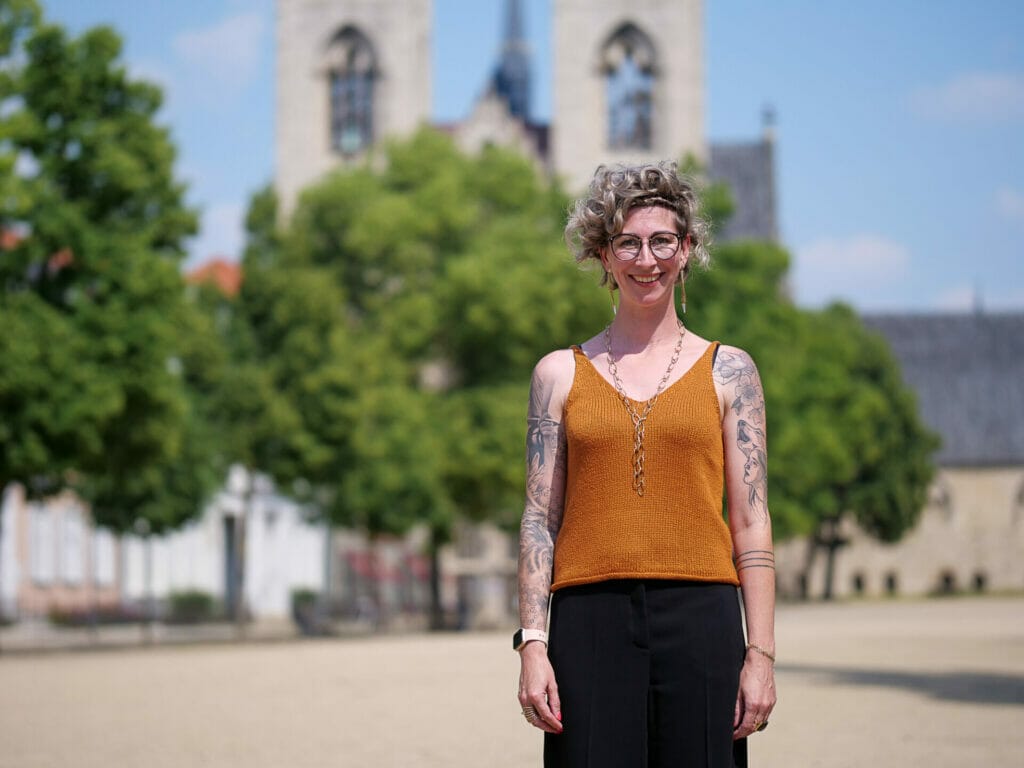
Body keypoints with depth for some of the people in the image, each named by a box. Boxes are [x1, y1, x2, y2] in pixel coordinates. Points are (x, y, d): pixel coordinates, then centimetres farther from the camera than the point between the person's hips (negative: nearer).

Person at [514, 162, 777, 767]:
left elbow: (751, 523, 7)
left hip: (700, 621, 0)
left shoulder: (728, 370, 10)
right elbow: (540, 520, 9)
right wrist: (533, 645, 0)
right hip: (591, 621, 0)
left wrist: (762, 652, -1)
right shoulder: (561, 374, 11)